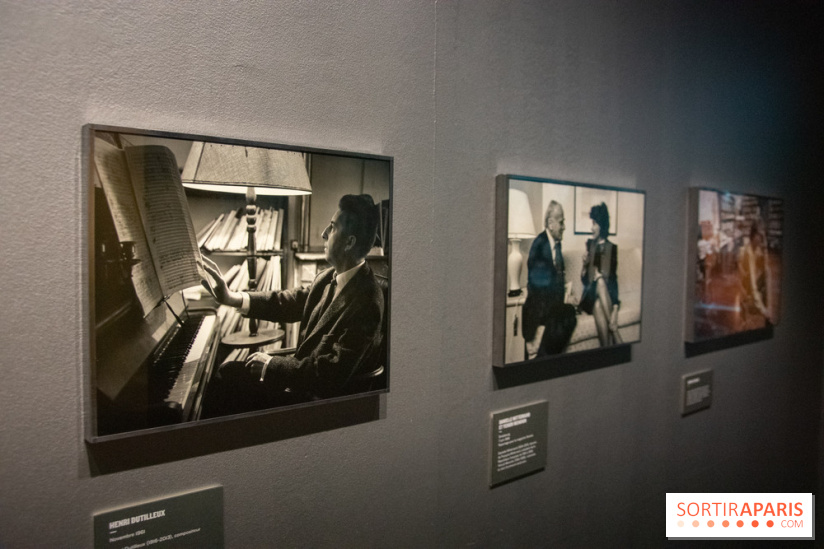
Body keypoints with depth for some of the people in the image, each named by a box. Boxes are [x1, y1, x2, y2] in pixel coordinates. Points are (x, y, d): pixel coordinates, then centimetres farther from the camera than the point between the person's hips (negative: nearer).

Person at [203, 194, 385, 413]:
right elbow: (292, 301, 8)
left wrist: (271, 364, -18)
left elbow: (332, 373, -30)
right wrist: (232, 298, 0)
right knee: (227, 373, 12)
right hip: (303, 371, 8)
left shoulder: (365, 303, -30)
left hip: (320, 398, -8)